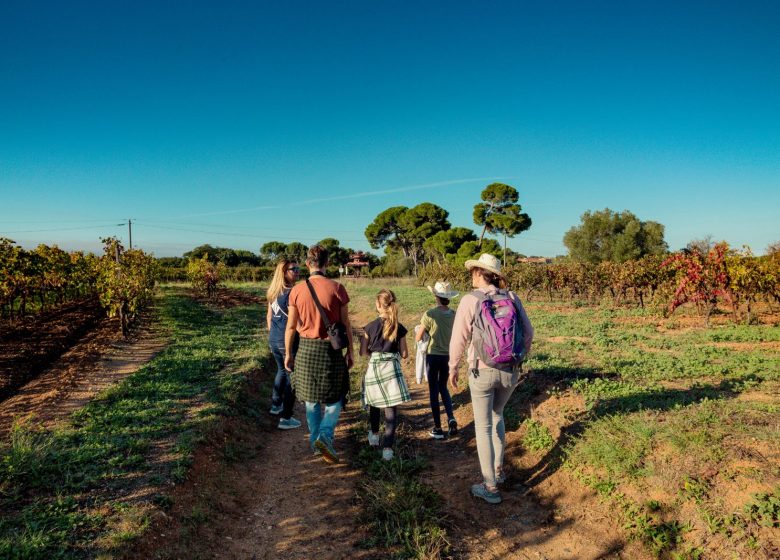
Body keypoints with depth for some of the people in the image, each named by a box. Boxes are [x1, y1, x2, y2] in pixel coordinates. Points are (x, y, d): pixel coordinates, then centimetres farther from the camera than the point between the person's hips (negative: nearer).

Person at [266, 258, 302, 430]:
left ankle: (276, 405, 42)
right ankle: (286, 418, 8)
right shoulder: (292, 293, -19)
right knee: (291, 377, 3)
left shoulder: (273, 292, 6)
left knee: (282, 370, 27)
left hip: (273, 340, 8)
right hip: (288, 341, -8)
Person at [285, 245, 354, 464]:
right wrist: (350, 351, 5)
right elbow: (346, 324, -5)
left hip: (306, 348, 2)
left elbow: (291, 326, 0)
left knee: (311, 398, 18)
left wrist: (288, 353, 11)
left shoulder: (297, 290, -5)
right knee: (335, 397, 13)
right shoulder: (337, 288, -11)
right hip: (331, 349, -2)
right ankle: (325, 435, -5)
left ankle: (315, 440, 27)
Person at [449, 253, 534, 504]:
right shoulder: (512, 298, 0)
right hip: (510, 371, 4)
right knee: (497, 415, 29)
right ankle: (499, 469, 36)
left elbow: (459, 338, -9)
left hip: (482, 371, -4)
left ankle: (490, 487, 17)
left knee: (483, 427, 11)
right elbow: (528, 332, 3)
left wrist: (453, 368, 5)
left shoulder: (470, 300, -9)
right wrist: (519, 358, 20)